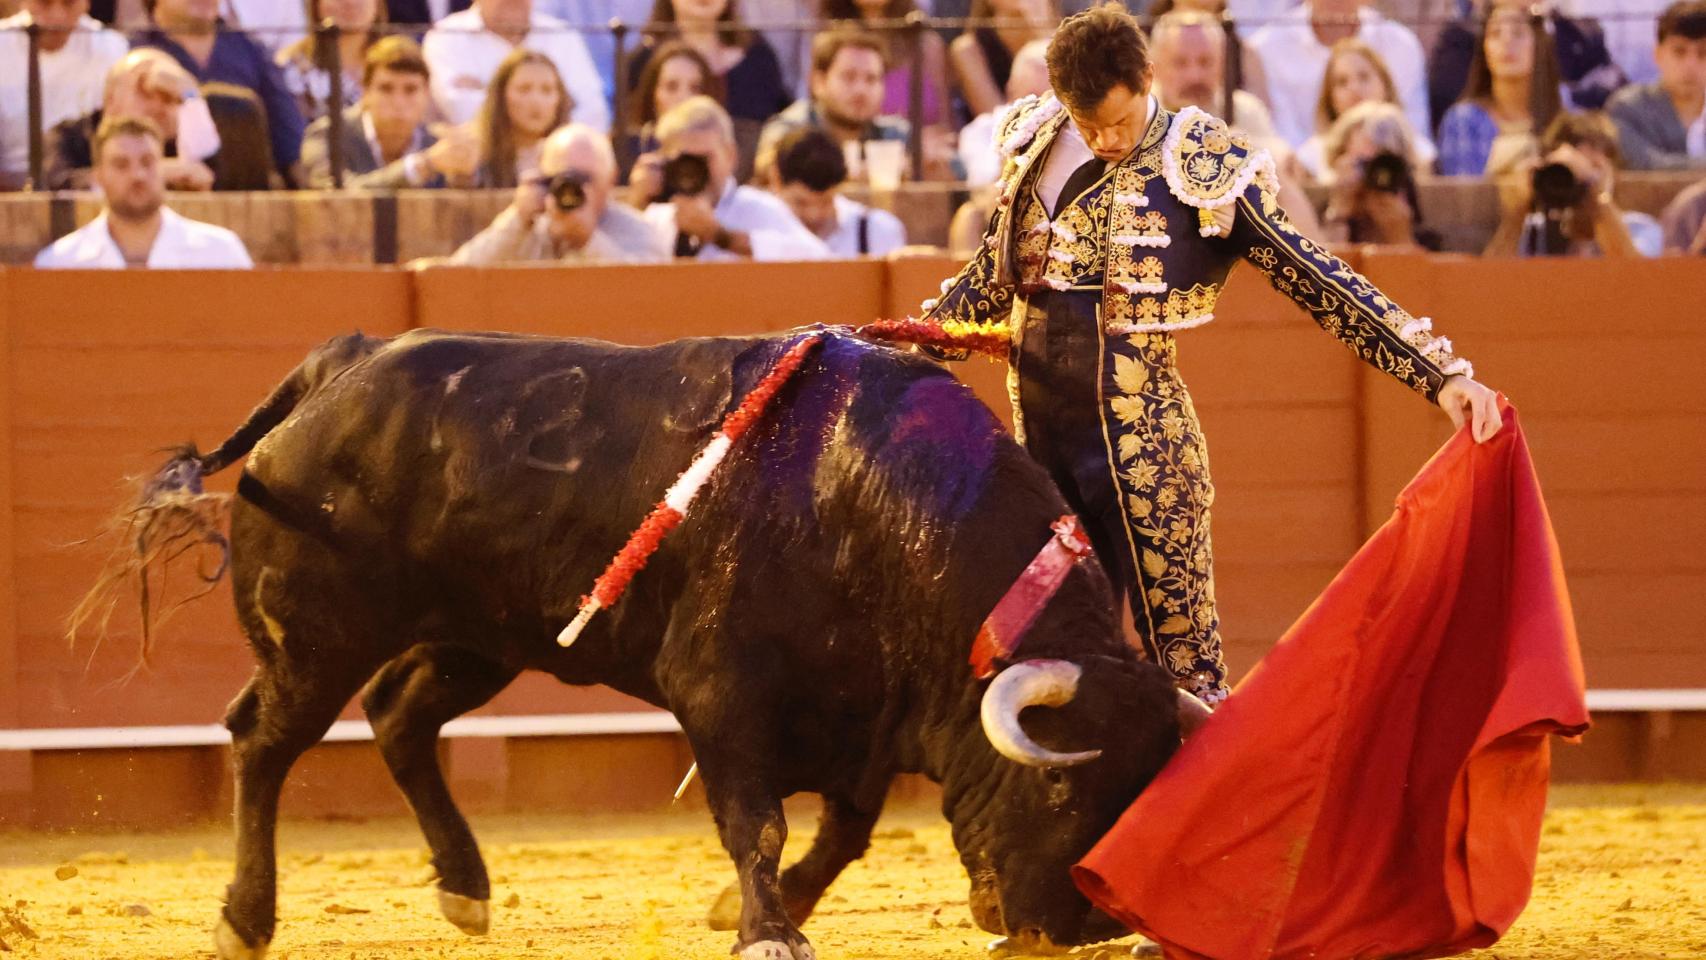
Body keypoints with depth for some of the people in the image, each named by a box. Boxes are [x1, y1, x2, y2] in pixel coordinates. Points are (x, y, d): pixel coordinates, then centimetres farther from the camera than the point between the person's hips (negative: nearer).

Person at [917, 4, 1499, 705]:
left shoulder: (1206, 172, -8)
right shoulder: (1035, 152, 6)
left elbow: (1319, 282, -8)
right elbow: (991, 277, 21)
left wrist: (1442, 373, -14)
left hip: (1144, 448, -5)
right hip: (1037, 434, 5)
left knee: (1182, 657, -4)